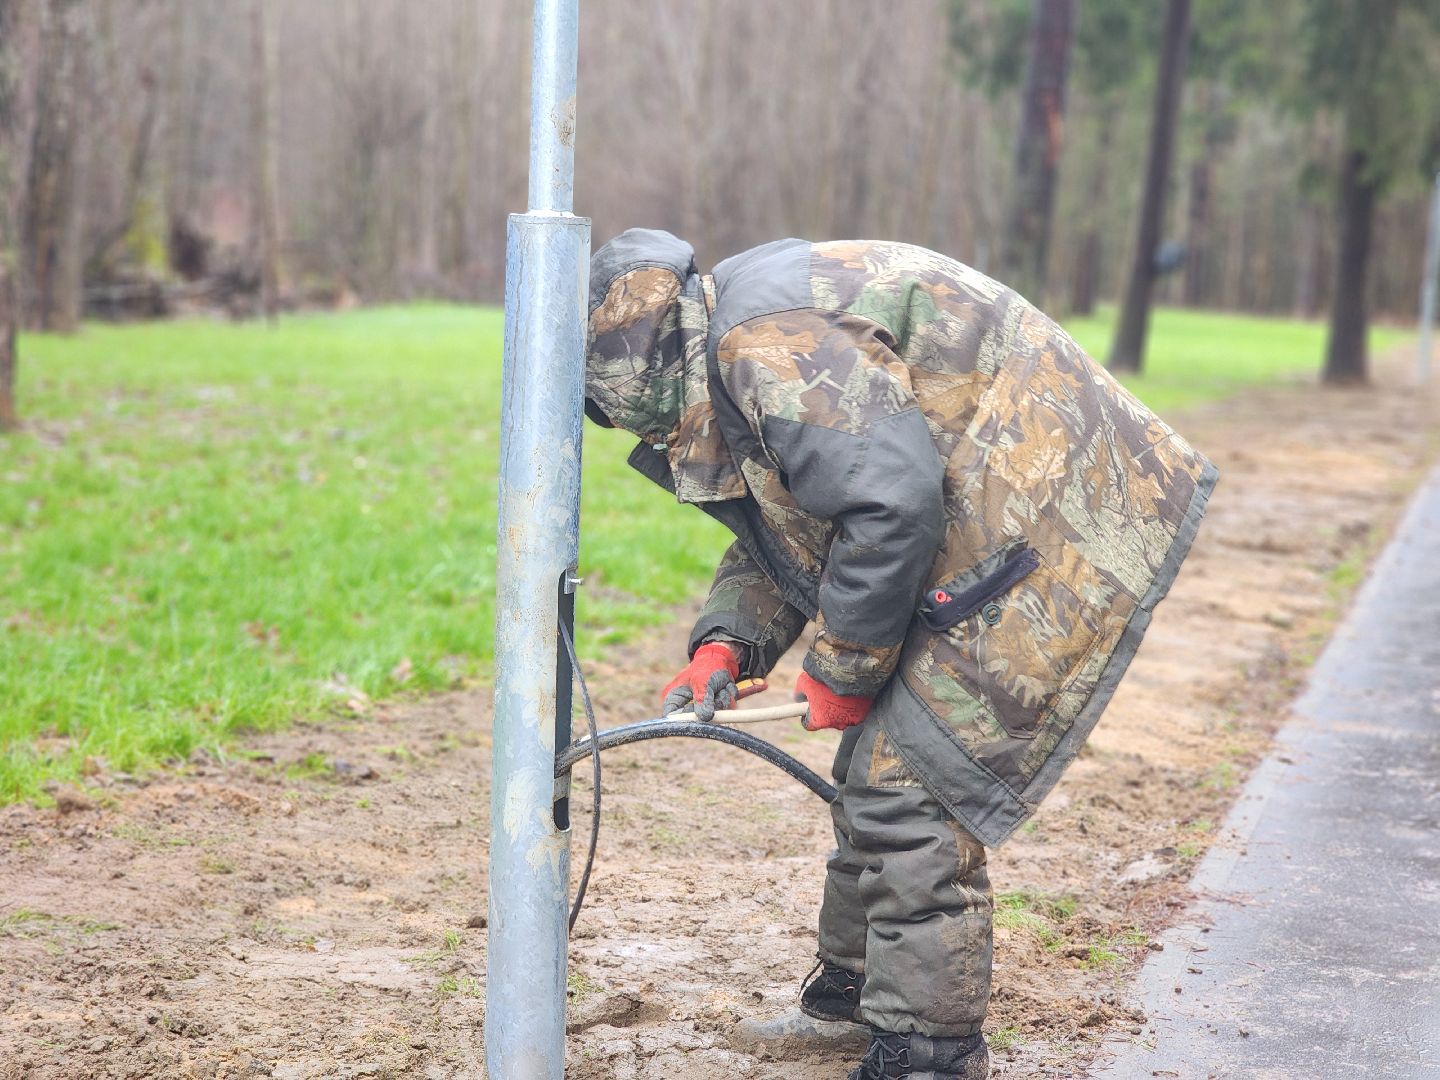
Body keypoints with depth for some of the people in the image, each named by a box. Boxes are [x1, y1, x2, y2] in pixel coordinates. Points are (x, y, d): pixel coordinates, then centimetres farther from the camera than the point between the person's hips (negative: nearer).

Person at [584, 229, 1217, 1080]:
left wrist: (841, 668, -14)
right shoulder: (735, 356, 15)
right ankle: (856, 979, 33)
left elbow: (891, 504, -27)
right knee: (882, 749, 18)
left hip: (1054, 527, -11)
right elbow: (783, 533, 22)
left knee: (911, 780, -10)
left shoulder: (760, 338, -21)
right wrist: (726, 644, 5)